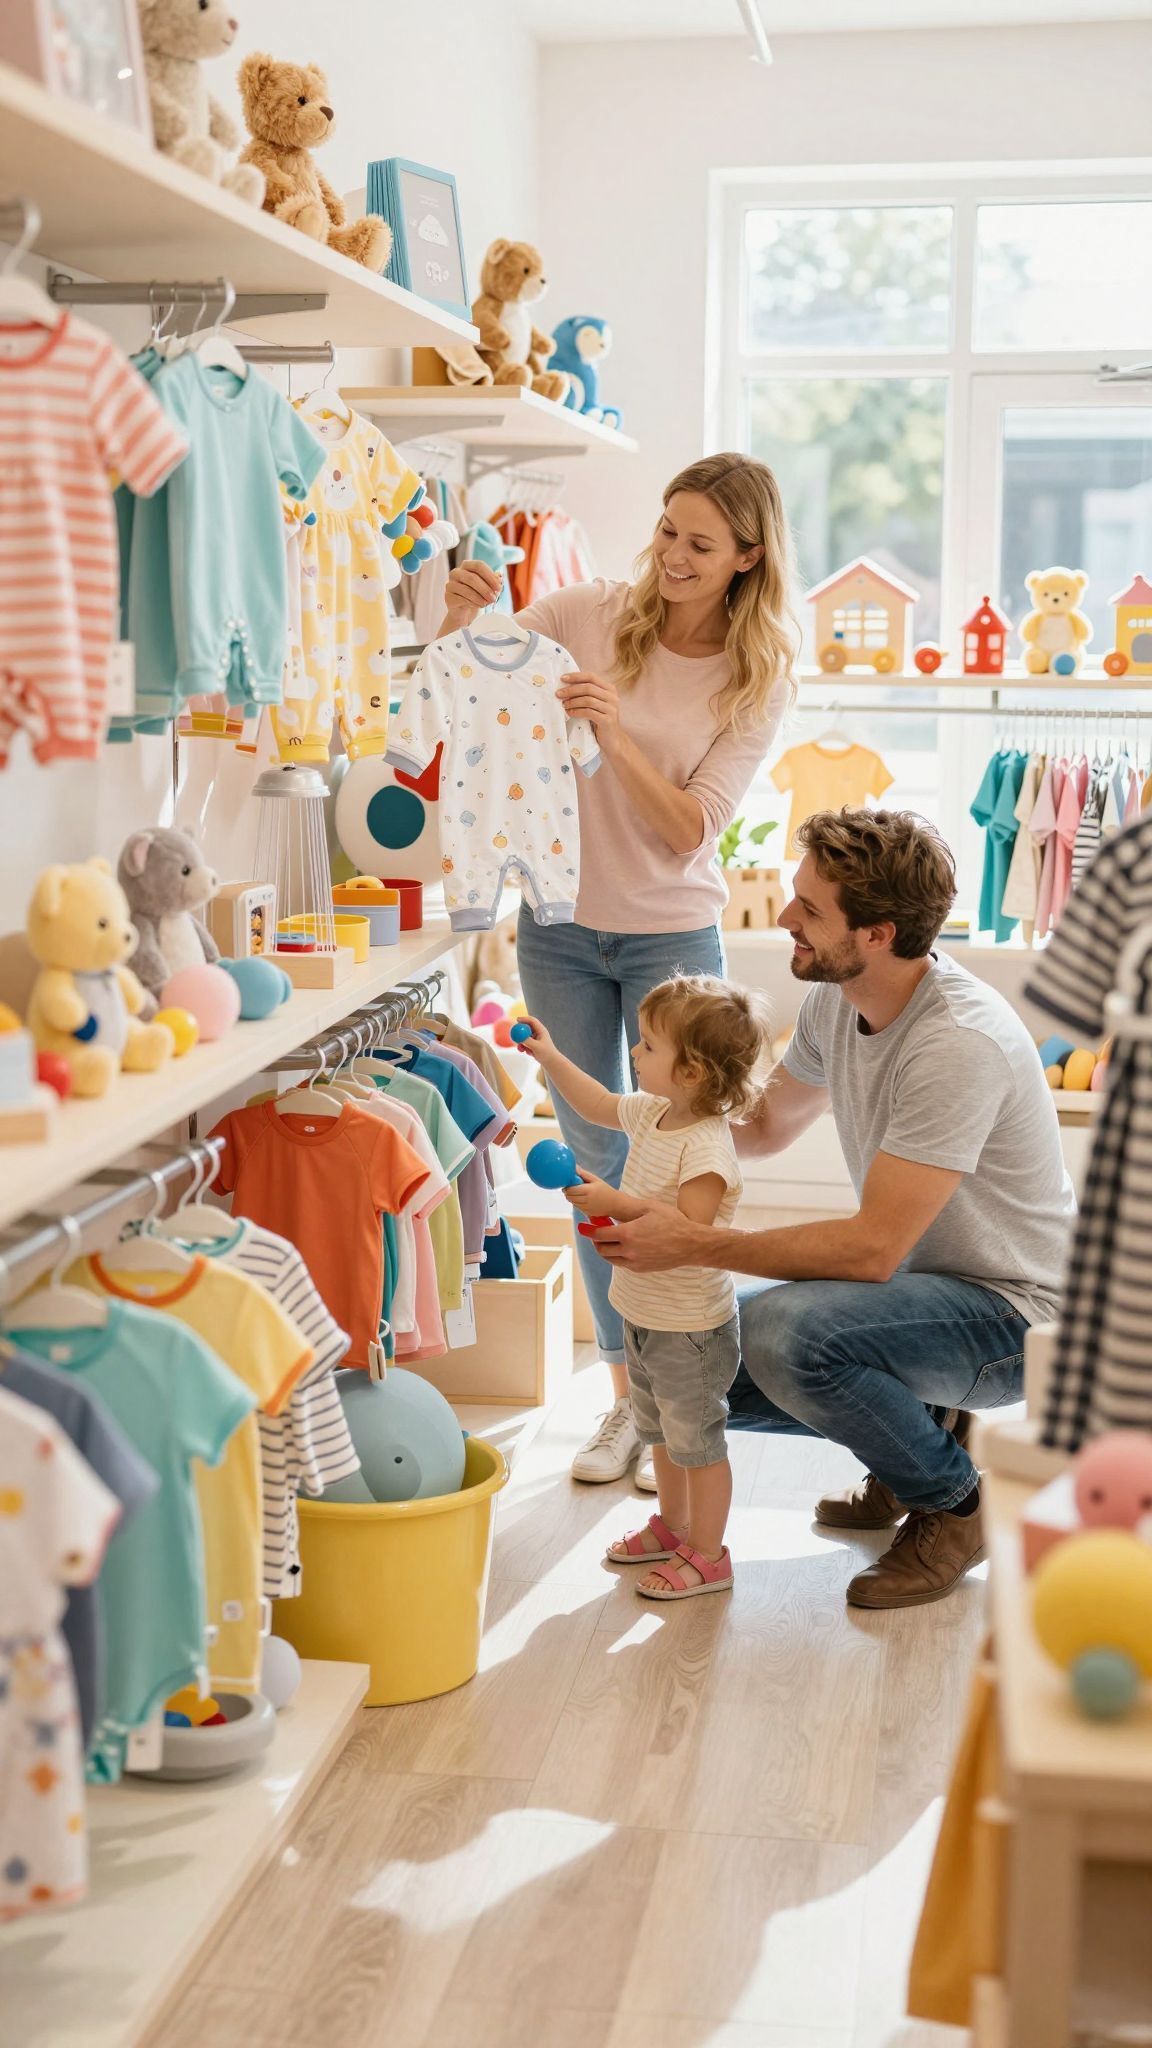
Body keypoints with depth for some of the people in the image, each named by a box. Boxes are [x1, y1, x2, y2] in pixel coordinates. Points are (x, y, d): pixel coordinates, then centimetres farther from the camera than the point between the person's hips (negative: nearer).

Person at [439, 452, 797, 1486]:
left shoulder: (760, 676, -7)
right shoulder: (593, 612, -4)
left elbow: (691, 832, -14)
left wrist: (615, 733, -28)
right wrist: (460, 619, -20)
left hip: (672, 937, -2)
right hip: (561, 924, 2)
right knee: (595, 1161, 10)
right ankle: (625, 1398, 23)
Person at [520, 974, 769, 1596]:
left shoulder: (706, 1149, -28)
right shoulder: (653, 1113, 0)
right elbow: (599, 1106, 20)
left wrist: (616, 1204, -37)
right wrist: (550, 1058, 15)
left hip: (690, 1328, -9)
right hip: (643, 1315, 9)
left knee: (695, 1440, 6)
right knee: (660, 1433, 24)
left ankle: (706, 1555, 21)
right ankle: (673, 1526, 43)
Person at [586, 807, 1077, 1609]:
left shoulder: (961, 1045, -30)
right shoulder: (837, 1000, -3)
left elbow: (872, 1248, -31)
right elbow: (766, 1124, 14)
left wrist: (693, 1243, -29)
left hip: (1014, 1312, -8)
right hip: (916, 1274, 8)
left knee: (783, 1334, -33)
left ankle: (953, 1500, -6)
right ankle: (918, 1427, 17)